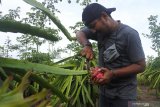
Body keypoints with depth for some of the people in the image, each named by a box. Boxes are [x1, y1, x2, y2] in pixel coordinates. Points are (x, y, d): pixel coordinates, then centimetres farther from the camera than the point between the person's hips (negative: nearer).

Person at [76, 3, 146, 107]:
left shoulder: (129, 34, -19)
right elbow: (80, 33, 9)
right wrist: (87, 45, -12)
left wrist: (113, 74, -26)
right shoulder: (100, 31, -1)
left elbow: (141, 66, -17)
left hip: (123, 94, -5)